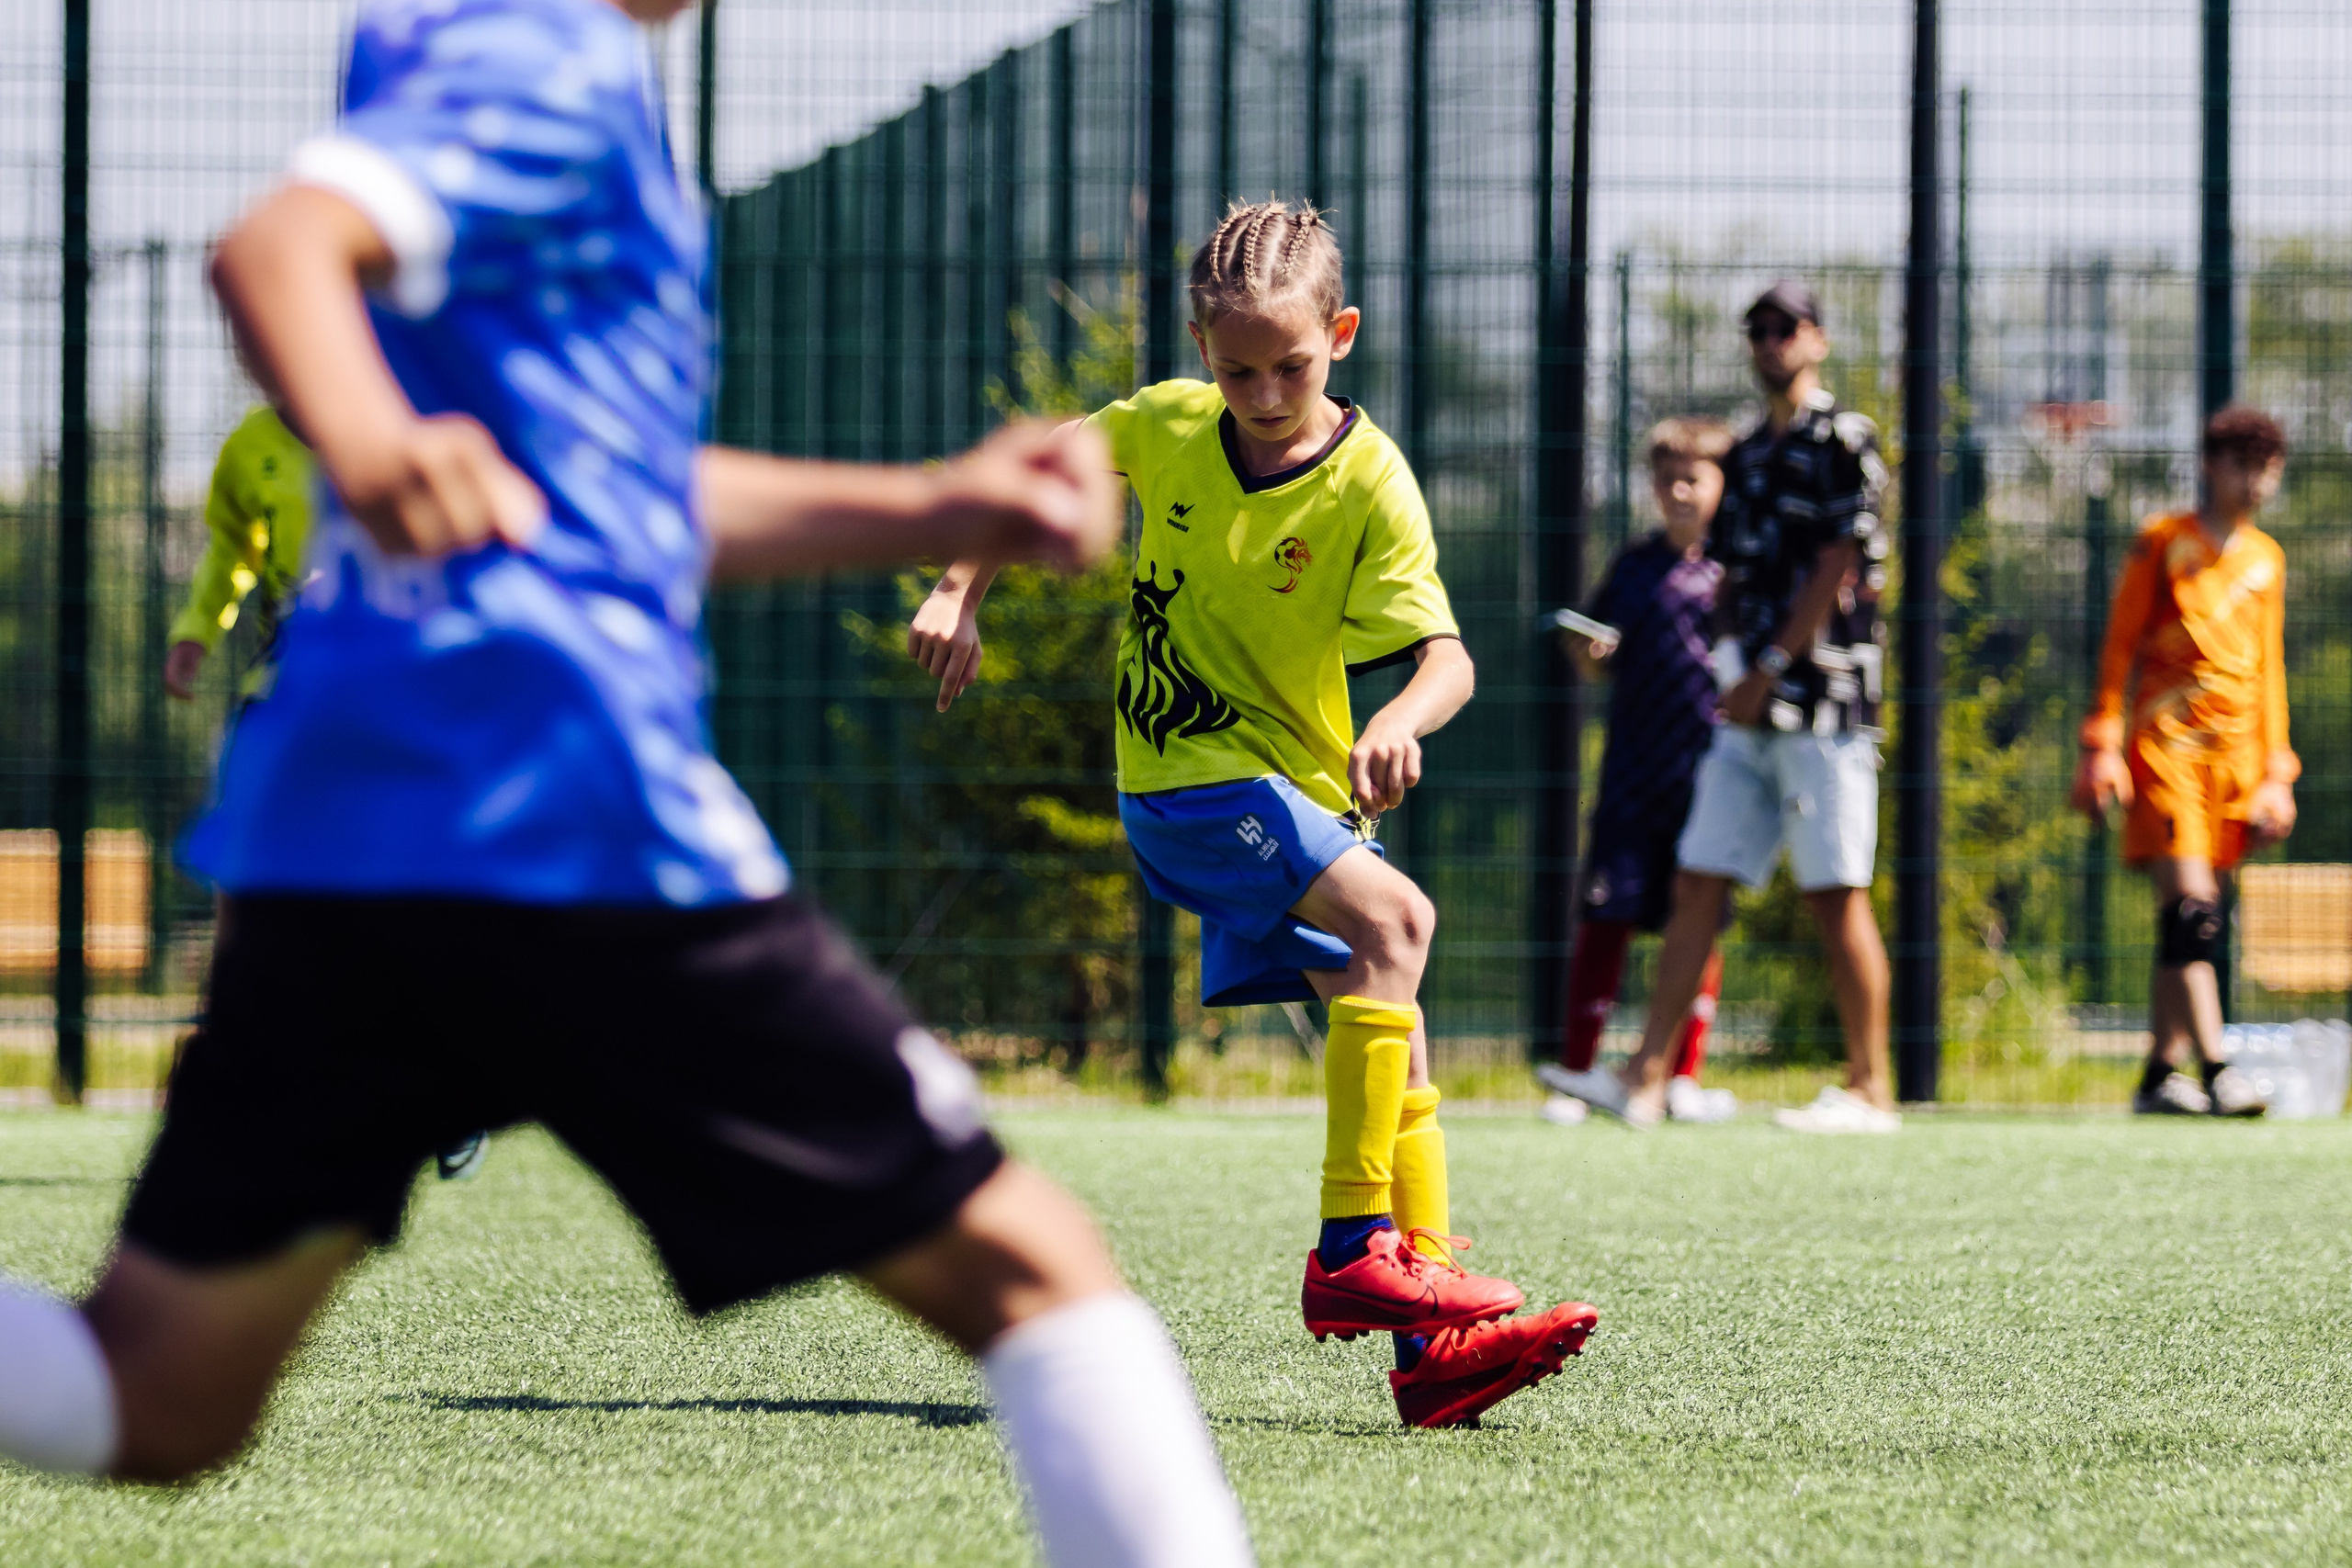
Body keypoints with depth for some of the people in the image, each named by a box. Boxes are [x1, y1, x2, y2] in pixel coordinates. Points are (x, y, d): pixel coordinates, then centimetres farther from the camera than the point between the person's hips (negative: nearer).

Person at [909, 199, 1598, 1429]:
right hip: (1187, 782, -3)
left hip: (1307, 790, 3)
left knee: (1391, 1024, -4)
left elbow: (1445, 653, -22)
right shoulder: (1160, 427, -5)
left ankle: (1432, 1348, -3)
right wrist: (960, 594, 4)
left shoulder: (1370, 483, -11)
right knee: (1393, 914, -25)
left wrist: (1402, 720, -43)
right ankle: (1353, 1256, -28)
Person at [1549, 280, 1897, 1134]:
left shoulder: (1841, 441, -5)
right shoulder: (1746, 456, 19)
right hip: (1752, 710, 8)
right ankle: (1646, 1078, 1)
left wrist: (1769, 670, -13)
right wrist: (1734, 656, 2)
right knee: (1698, 881, 3)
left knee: (1836, 895, -7)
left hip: (1824, 696, -8)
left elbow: (1835, 569, -12)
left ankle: (1869, 1089, -2)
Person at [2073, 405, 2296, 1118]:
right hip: (2166, 740, -5)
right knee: (2189, 906, -16)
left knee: (2193, 918, 5)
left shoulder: (2266, 559, 15)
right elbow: (2118, 647, 1)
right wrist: (2102, 743, -6)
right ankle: (2213, 1070, -23)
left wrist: (2276, 771, 15)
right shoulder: (2162, 543, 1)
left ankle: (2160, 1075, 8)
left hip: (2234, 750, 5)